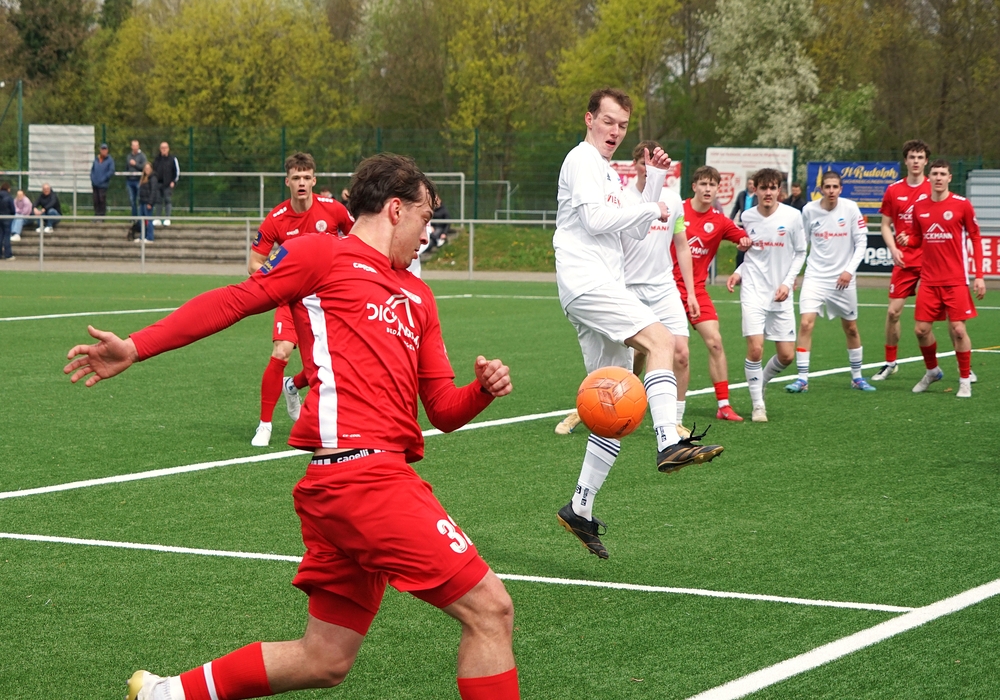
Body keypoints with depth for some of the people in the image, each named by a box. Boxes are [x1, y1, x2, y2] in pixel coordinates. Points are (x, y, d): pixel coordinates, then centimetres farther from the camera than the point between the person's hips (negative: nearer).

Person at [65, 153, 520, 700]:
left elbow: (444, 411, 23)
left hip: (365, 479, 9)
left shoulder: (417, 297, 25)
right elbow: (231, 302, 2)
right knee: (489, 609, -10)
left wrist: (483, 389, 2)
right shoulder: (324, 254, 4)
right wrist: (136, 348, -7)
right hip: (361, 470, -9)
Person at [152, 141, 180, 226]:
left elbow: (177, 171, 1)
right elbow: (153, 171, 20)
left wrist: (174, 181, -6)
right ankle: (157, 219, 9)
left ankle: (167, 219, -2)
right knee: (158, 201, 5)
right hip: (158, 183, 4)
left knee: (168, 200, -5)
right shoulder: (157, 159, 13)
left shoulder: (172, 159, 1)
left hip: (168, 184, -4)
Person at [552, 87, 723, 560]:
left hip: (603, 289, 10)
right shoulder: (581, 160, -2)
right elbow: (595, 218, -15)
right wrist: (651, 209, -5)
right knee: (659, 339, -29)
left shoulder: (609, 173, 27)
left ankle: (580, 509, 8)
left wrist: (655, 180, 19)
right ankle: (669, 444, -42)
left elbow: (636, 231, 28)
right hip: (585, 281, -10)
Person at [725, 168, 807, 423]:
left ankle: (761, 381, 31)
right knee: (755, 348, -15)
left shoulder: (792, 216, -5)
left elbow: (800, 253, 6)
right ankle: (758, 404, 1)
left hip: (780, 294, 1)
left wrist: (788, 282, -5)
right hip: (753, 290, -1)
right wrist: (739, 273, 0)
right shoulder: (747, 217, 1)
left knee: (786, 356, 1)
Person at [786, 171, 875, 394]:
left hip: (843, 279, 0)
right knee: (805, 323, -15)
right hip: (815, 276, 0)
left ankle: (857, 377, 28)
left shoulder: (850, 208, -7)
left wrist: (850, 270, -11)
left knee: (851, 328, 11)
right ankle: (802, 379, -9)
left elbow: (861, 242, -3)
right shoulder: (809, 210, -4)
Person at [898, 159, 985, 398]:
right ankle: (932, 371, 26)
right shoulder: (919, 207, 6)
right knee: (921, 329, 1)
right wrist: (906, 240, -9)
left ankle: (965, 380, 9)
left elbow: (976, 239, -1)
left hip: (956, 280, -4)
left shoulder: (962, 205, -5)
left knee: (957, 330, -7)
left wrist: (979, 276, -6)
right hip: (929, 280, 4)